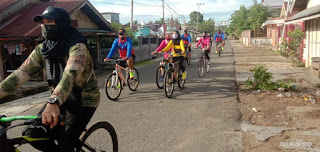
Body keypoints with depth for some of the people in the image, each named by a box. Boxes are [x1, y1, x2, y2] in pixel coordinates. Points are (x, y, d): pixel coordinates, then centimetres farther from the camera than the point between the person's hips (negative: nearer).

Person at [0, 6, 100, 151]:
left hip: (83, 100, -6)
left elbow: (71, 74, -40)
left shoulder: (77, 47, -23)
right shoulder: (41, 50, -1)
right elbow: (20, 74, -7)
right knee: (32, 134, -9)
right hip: (61, 98, 6)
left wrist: (53, 102, -55)